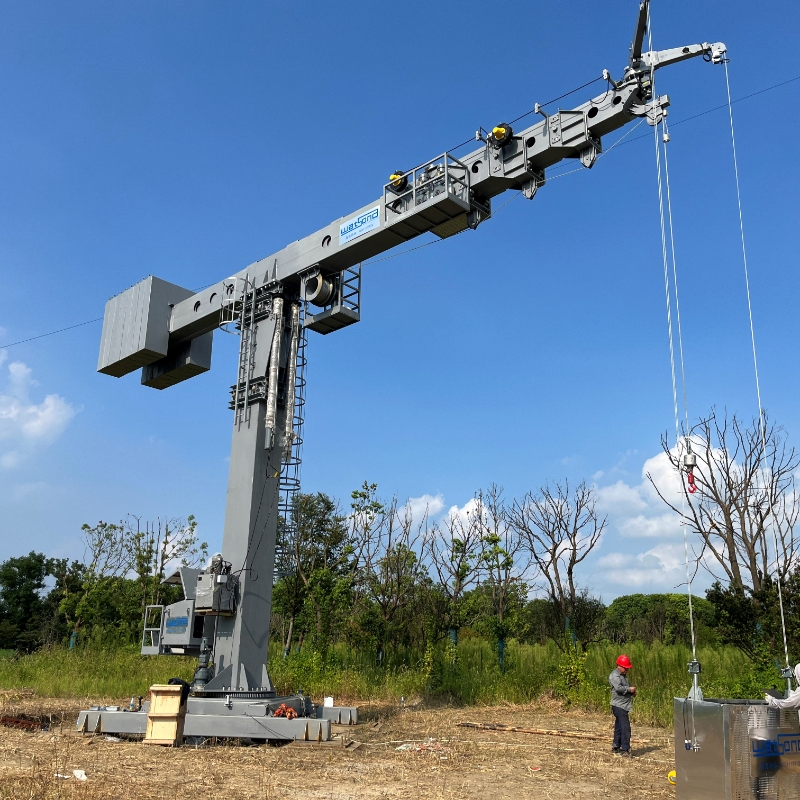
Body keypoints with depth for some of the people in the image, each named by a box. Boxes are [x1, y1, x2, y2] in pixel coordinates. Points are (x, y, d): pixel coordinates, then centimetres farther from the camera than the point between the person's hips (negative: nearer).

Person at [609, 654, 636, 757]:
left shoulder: (623, 675, 19)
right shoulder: (614, 676, -13)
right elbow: (618, 688, -28)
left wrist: (632, 692, 11)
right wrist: (629, 689, -17)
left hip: (624, 706, 10)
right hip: (619, 705, -10)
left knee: (619, 727, 15)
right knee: (625, 728, -12)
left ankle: (616, 747, 23)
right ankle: (625, 750, -9)